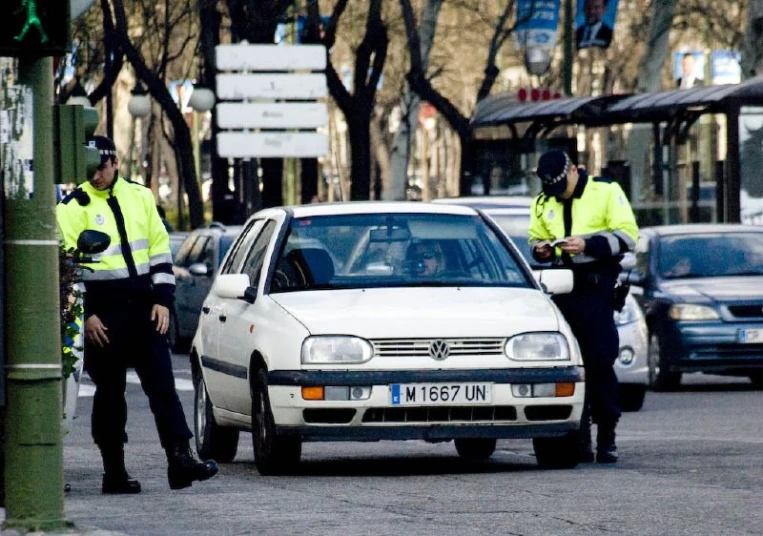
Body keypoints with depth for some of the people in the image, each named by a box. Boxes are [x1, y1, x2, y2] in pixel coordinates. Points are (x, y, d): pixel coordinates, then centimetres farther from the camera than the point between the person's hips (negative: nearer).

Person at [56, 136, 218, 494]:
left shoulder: (140, 197, 10)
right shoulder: (72, 208, -1)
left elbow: (160, 249, 12)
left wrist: (162, 299, 2)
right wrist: (84, 315, -10)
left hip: (144, 306, 3)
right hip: (104, 310, -3)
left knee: (162, 384, -5)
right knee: (110, 392, 2)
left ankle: (180, 458, -10)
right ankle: (114, 473, 6)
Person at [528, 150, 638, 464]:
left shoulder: (606, 192, -1)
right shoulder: (543, 203, 14)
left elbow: (627, 235, -6)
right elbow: (535, 238, 26)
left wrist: (588, 244, -18)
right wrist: (541, 248, 1)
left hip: (596, 288, -5)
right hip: (562, 291, 5)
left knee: (600, 363, -7)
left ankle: (607, 437, -1)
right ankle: (578, 439, 6)